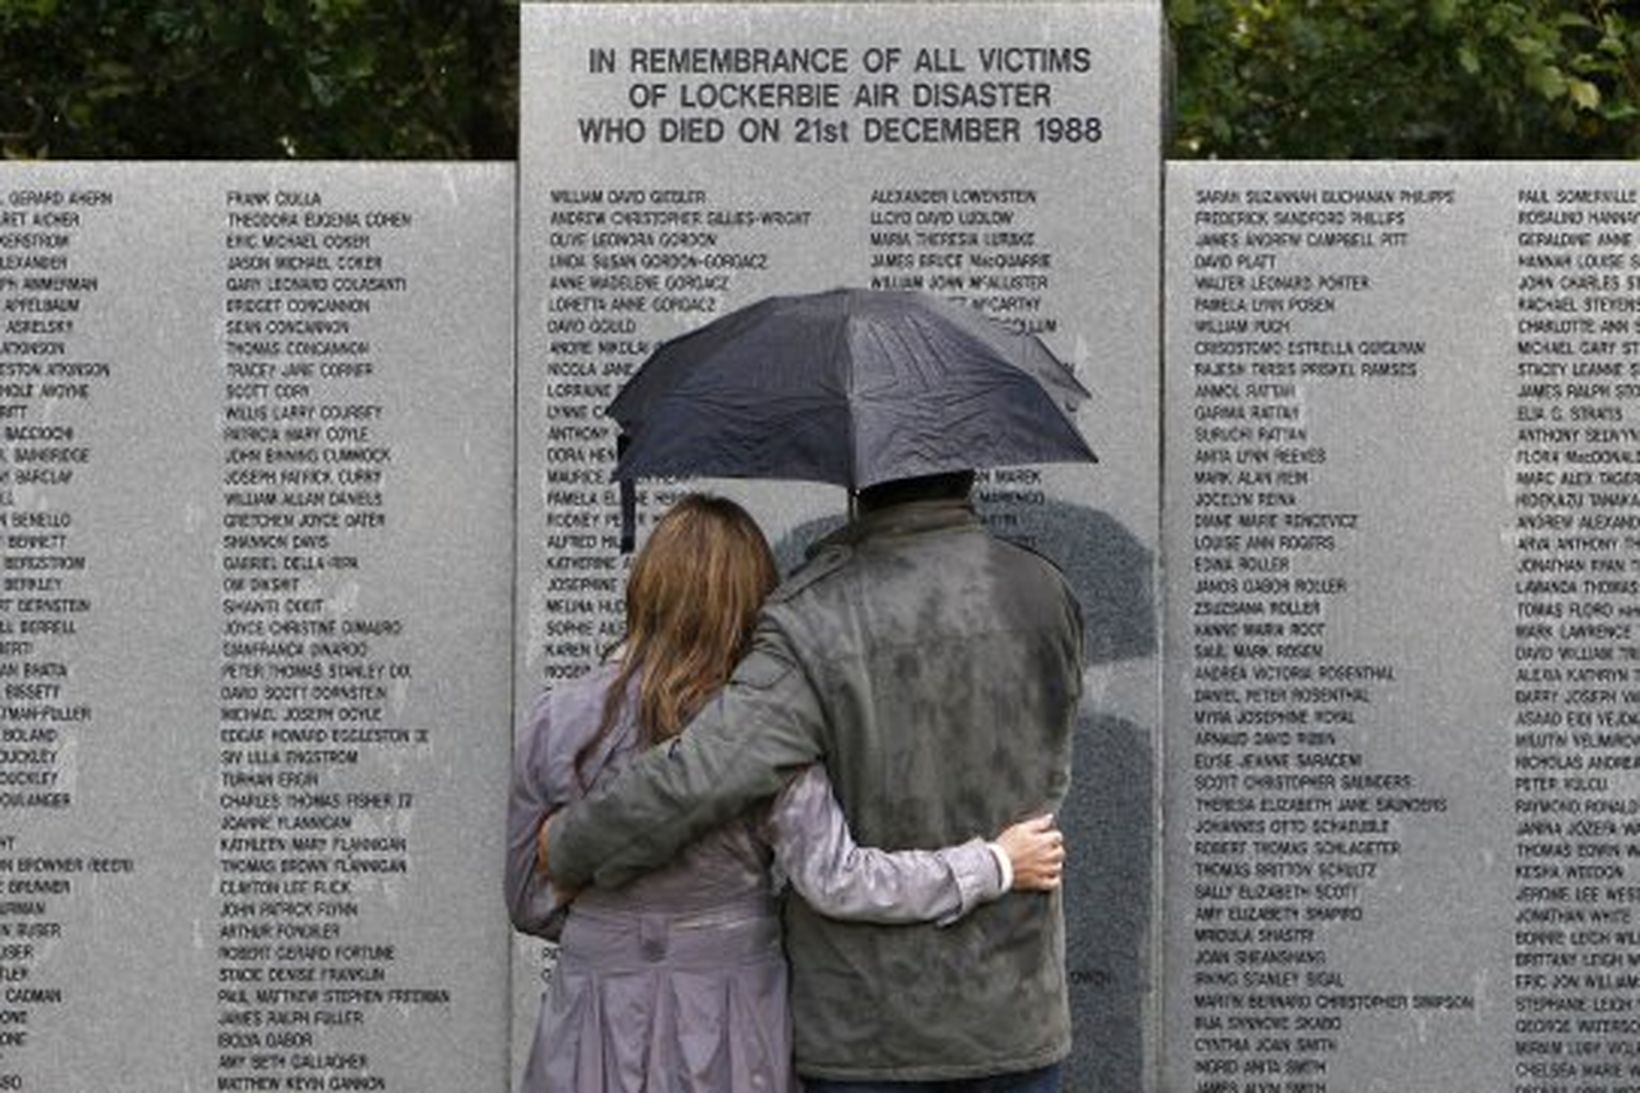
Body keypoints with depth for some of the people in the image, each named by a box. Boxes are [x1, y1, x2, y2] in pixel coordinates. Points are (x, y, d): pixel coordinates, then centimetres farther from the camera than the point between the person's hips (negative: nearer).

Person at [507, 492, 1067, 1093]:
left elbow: (531, 904, 3)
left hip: (597, 1040, 2)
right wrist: (996, 865, -12)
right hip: (730, 1039, -2)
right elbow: (835, 880, -21)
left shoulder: (555, 722, -4)